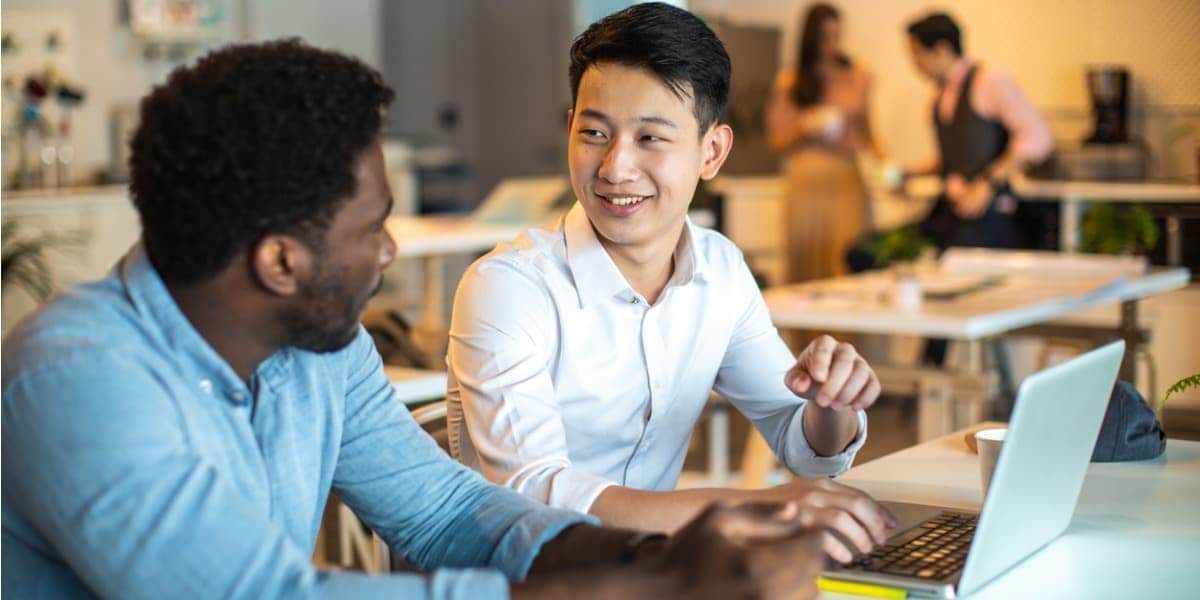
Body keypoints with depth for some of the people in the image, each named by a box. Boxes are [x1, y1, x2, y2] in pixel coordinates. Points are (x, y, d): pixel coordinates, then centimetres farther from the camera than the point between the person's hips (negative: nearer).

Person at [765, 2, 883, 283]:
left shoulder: (857, 76, 9)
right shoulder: (788, 82, 5)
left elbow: (865, 133, 15)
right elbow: (776, 141, 9)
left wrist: (884, 161, -3)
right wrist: (804, 127, -10)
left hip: (847, 180, 1)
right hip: (806, 183, -1)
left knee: (849, 260, -12)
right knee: (809, 264, -3)